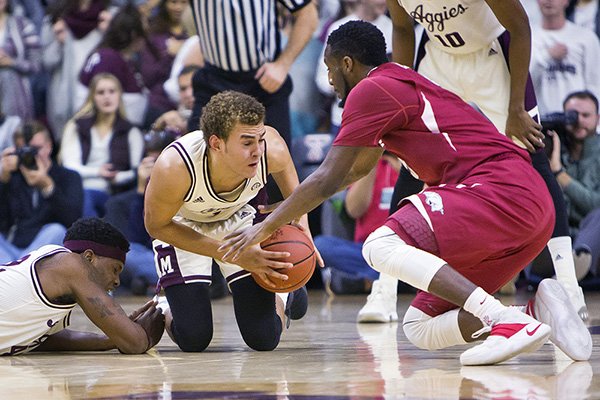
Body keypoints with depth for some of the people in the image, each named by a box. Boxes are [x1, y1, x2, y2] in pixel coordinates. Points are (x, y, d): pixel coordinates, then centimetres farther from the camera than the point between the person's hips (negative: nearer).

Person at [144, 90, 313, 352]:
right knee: (193, 340, -13)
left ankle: (282, 294, 33)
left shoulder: (271, 149, -34)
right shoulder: (174, 168, -42)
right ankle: (164, 311, 24)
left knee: (264, 338, -3)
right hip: (180, 227, -2)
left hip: (236, 221, 2)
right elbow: (156, 225, -23)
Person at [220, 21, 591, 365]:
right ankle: (540, 306, -6)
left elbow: (327, 181, -6)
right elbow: (359, 169, 40)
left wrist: (265, 228, 4)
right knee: (421, 329, 9)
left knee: (381, 246, -21)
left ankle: (507, 319, -29)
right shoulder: (404, 83, 26)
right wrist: (283, 211, 42)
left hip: (501, 190, -9)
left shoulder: (371, 89, -4)